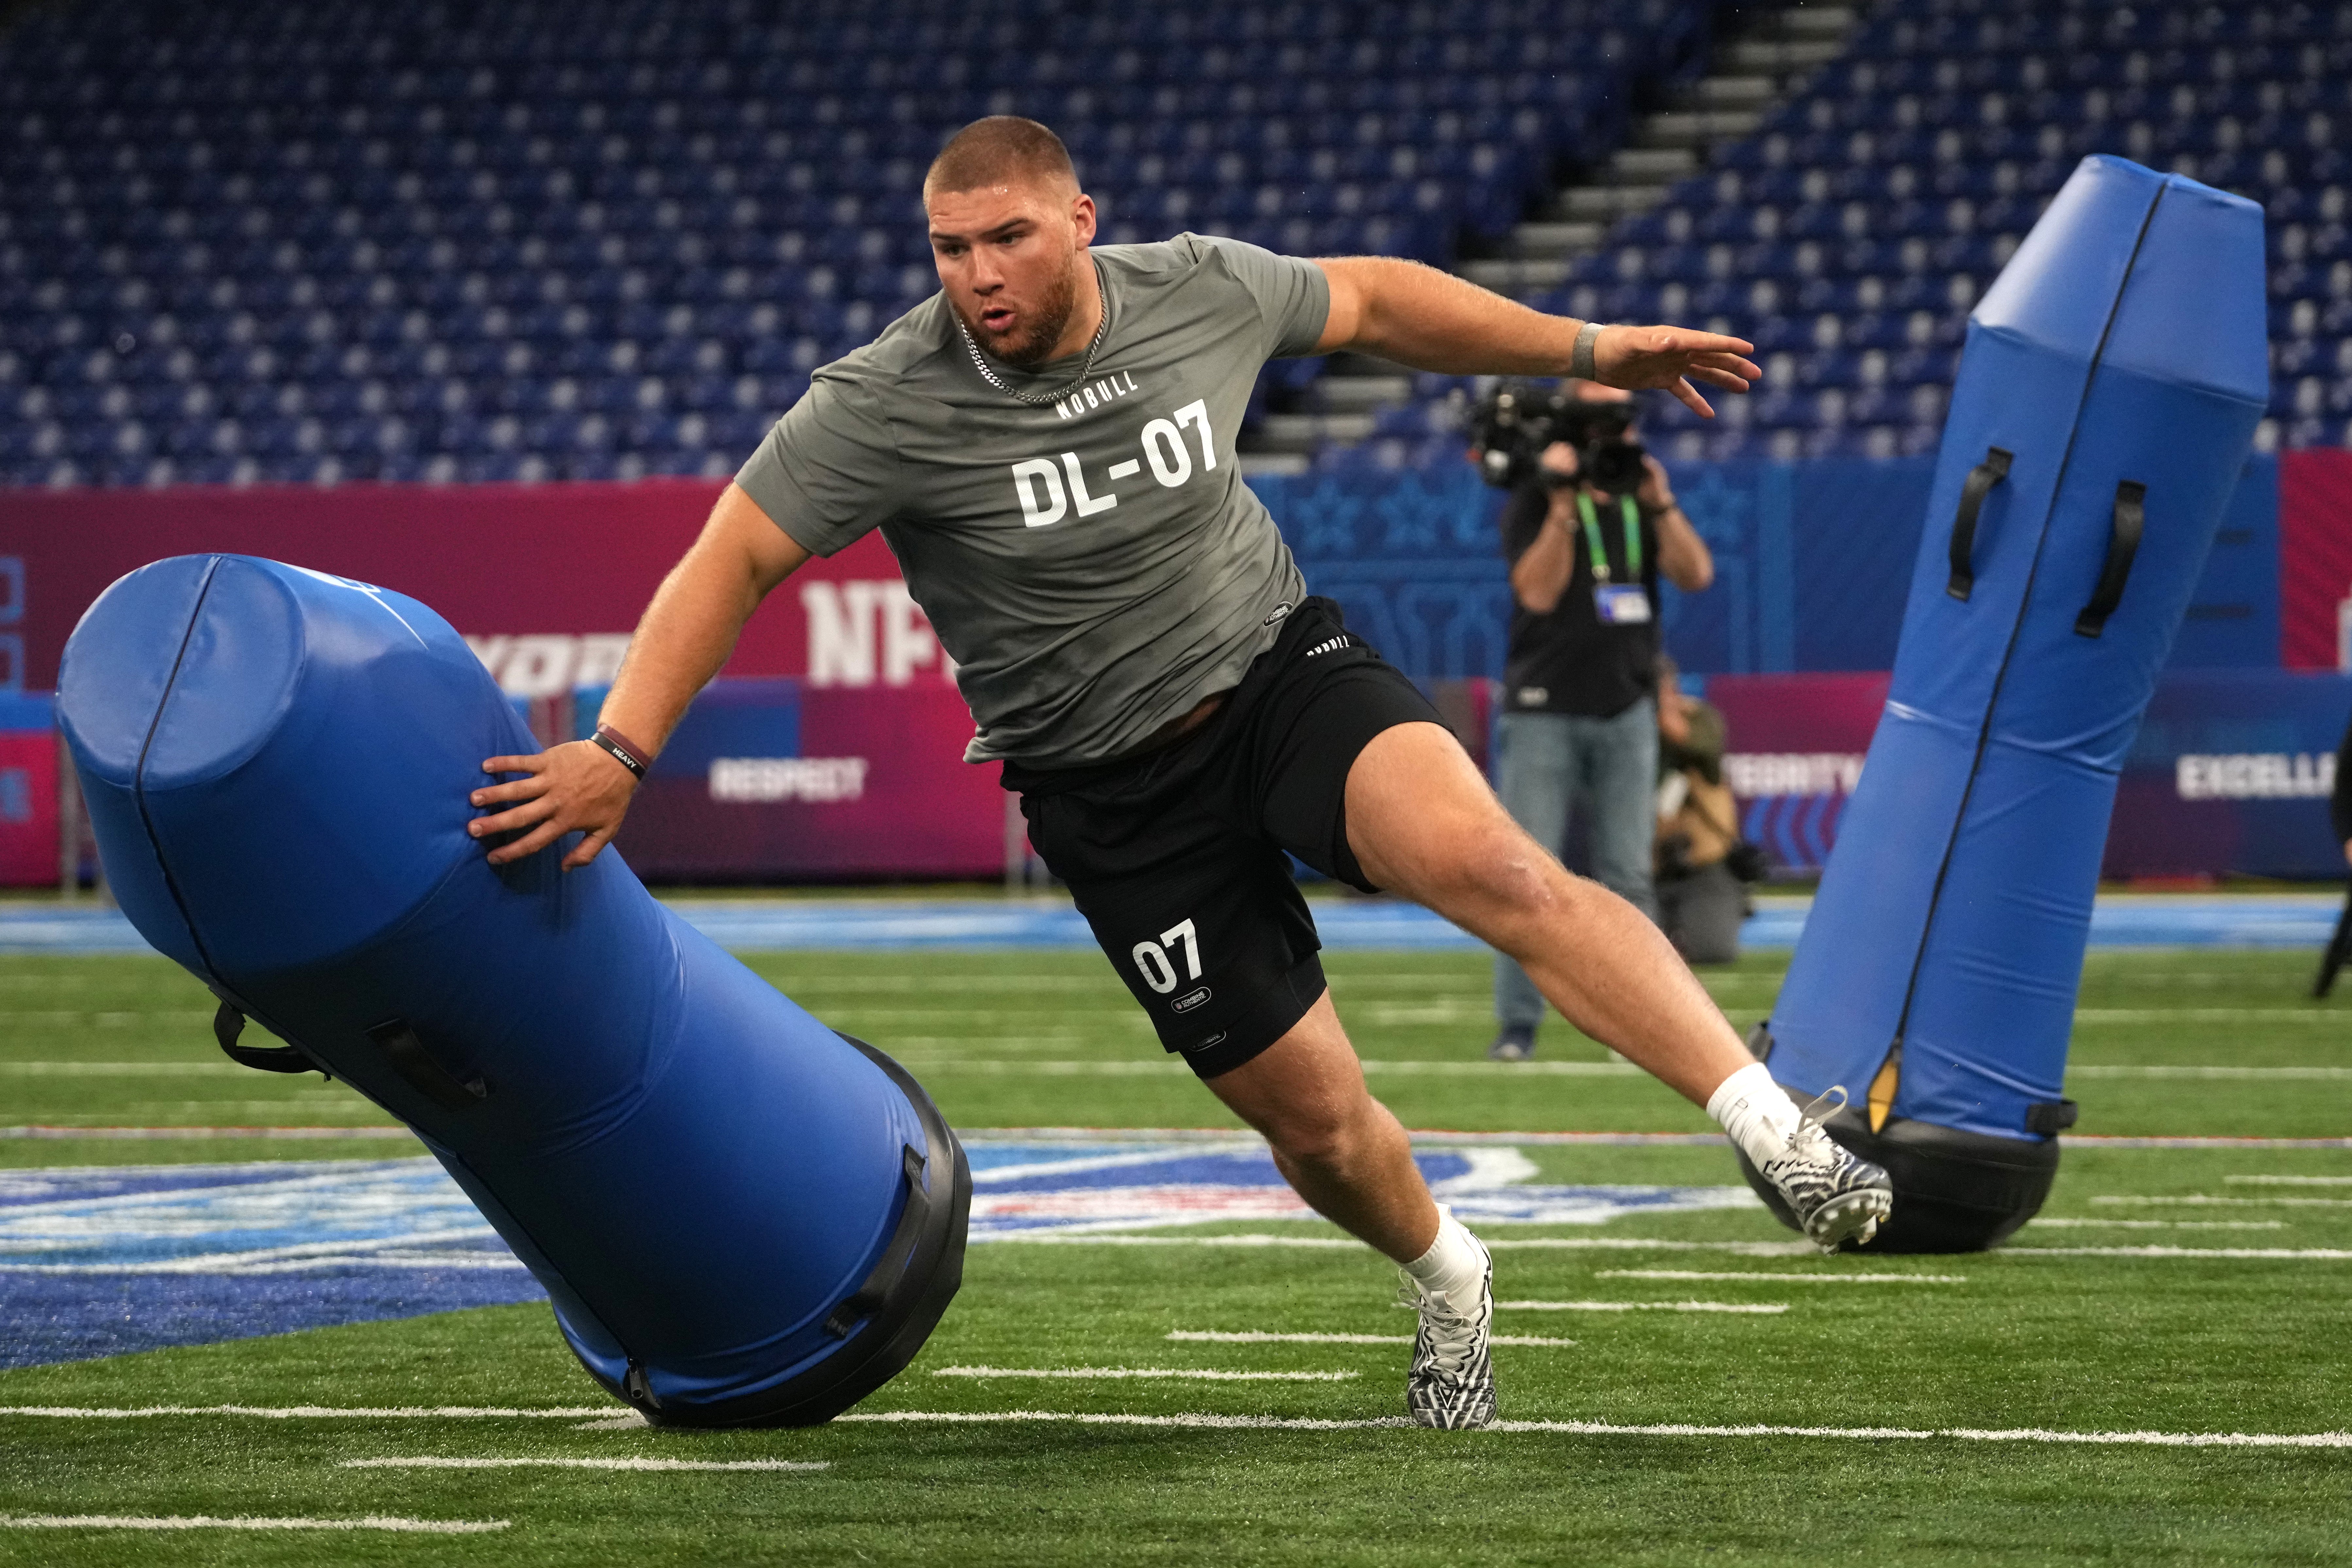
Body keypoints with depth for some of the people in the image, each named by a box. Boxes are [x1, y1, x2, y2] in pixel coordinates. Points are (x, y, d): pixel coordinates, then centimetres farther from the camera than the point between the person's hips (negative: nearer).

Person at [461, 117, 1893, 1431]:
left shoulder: (1200, 291, -8)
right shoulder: (885, 406, -18)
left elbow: (1371, 300, 11)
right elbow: (731, 561, -15)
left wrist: (1589, 348, 14)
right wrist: (620, 751, -26)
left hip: (1282, 663, 1)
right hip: (1116, 796, -1)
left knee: (1489, 862, -30)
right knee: (1318, 1126, 0)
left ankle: (1777, 1130, -30)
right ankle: (1447, 1281, 35)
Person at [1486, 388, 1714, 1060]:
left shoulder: (1641, 499, 11)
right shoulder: (1533, 501, 0)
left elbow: (1696, 575, -3)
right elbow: (1538, 592, -14)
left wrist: (1659, 502, -14)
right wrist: (1564, 505, -20)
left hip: (1627, 713, 3)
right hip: (1543, 711, -3)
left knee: (1629, 878, 2)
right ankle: (1517, 1024, -2)